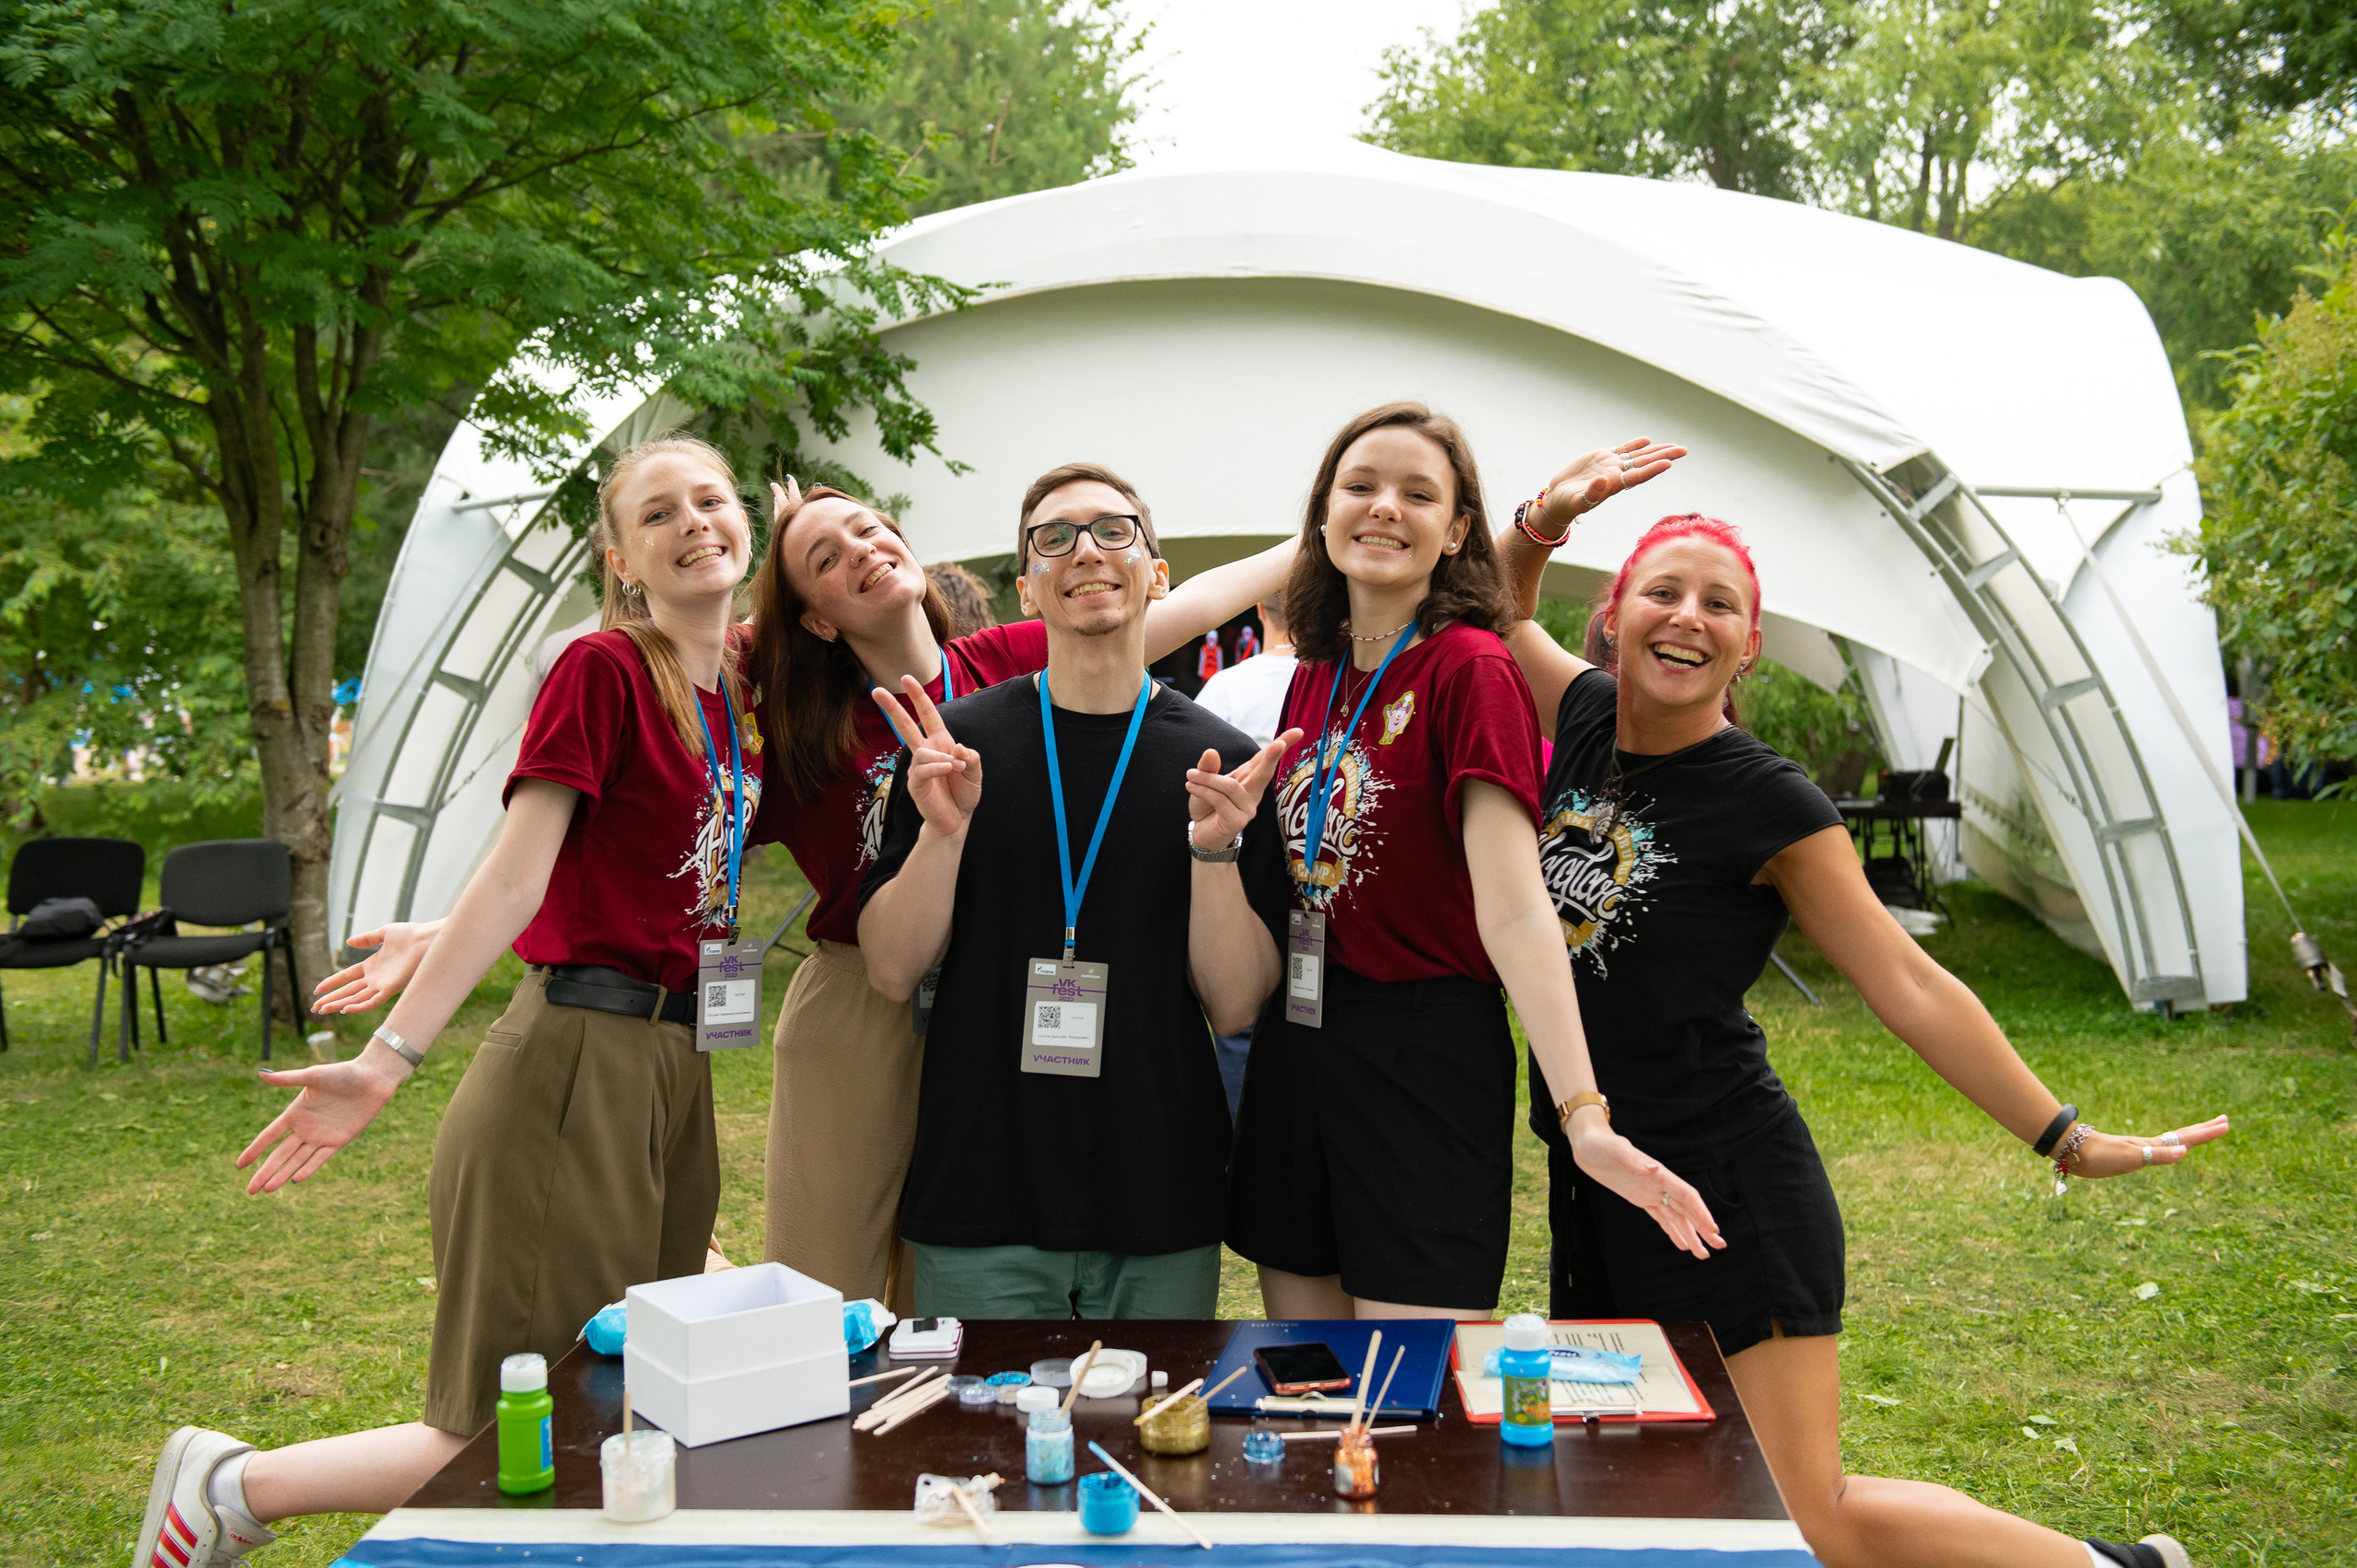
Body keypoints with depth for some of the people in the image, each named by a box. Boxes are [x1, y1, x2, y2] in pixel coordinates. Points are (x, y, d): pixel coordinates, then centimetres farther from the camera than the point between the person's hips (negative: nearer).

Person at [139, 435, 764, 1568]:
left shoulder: (742, 684, 12)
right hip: (575, 1061, -8)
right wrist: (387, 1060, -18)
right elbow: (512, 880, -13)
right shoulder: (602, 669, -9)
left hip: (676, 1068, 8)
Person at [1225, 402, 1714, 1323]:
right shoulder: (1315, 674, 10)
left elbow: (1513, 903, -22)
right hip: (1295, 1045, 7)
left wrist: (1584, 1115, -30)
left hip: (1427, 1056, -6)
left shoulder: (1471, 669, -11)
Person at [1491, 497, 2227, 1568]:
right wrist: (1544, 519, 1)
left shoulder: (1766, 803, -12)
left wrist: (2066, 1138, -7)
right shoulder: (1588, 718, 3)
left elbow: (1906, 984, -8)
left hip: (1729, 1184, -6)